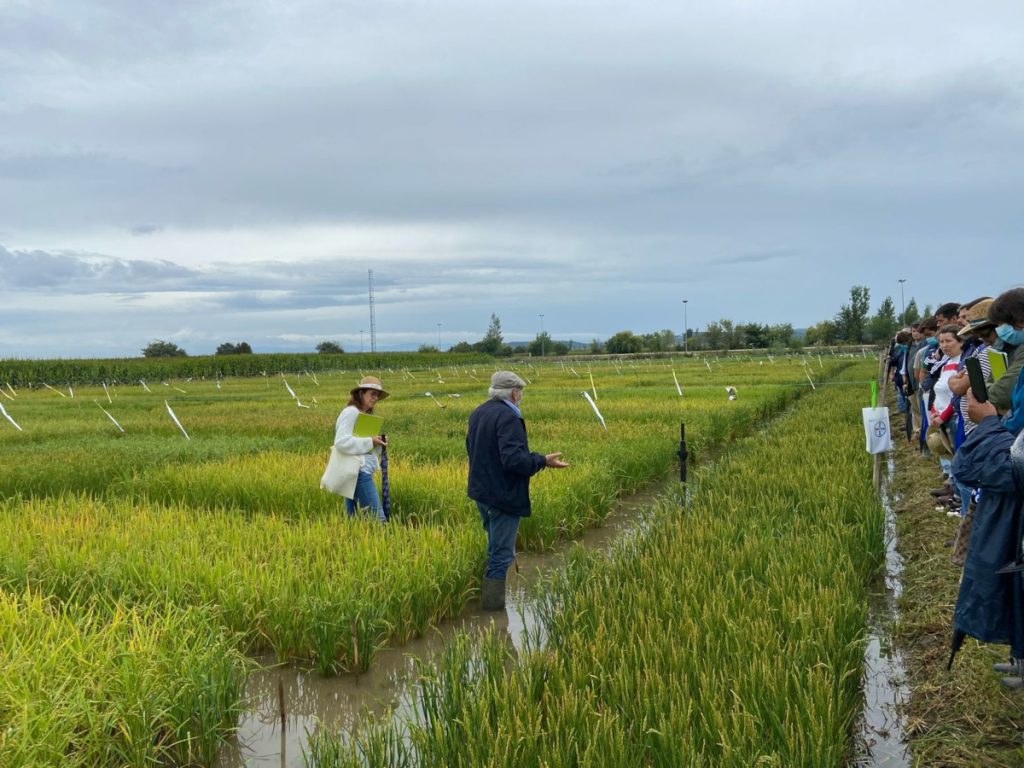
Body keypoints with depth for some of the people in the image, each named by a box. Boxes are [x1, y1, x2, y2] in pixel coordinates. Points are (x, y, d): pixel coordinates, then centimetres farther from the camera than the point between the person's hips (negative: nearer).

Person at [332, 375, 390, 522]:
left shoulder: (365, 415, 20)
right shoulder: (351, 412, -9)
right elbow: (341, 442, -20)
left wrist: (378, 443, 3)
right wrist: (370, 441, -17)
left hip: (362, 471, 10)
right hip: (357, 471, -10)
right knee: (377, 518, -13)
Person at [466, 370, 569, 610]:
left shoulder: (478, 413, 7)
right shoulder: (508, 417, -21)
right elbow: (513, 459, -29)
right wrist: (543, 461, -18)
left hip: (480, 491, 10)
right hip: (503, 495, -10)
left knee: (494, 546, 24)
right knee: (502, 553, 1)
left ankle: (489, 593, 33)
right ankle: (493, 601, 7)